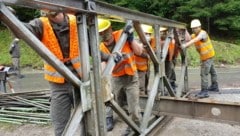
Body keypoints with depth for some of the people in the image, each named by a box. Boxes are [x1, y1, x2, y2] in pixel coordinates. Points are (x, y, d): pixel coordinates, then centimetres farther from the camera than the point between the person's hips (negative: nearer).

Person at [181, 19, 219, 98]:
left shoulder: (203, 33, -21)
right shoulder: (193, 35, 3)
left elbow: (196, 40, -41)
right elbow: (188, 40, -14)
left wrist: (185, 45, -54)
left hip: (208, 55, -9)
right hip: (204, 56, 9)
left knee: (204, 73, -12)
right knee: (212, 71, 23)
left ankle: (204, 91, -9)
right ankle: (215, 86, 38)